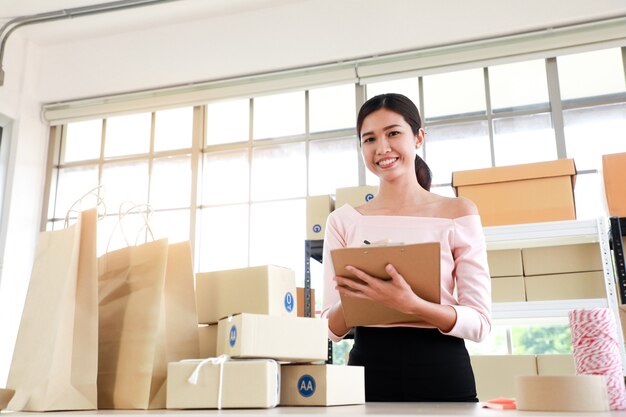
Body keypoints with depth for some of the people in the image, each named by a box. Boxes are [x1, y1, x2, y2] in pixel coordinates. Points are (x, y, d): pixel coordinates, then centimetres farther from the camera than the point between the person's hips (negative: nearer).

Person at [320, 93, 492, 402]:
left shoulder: (457, 213, -3)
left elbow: (480, 323, -6)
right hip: (369, 373, 1)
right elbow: (331, 330, 2)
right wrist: (350, 302, -19)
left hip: (442, 376, -1)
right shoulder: (344, 220, 2)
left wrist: (410, 304, -22)